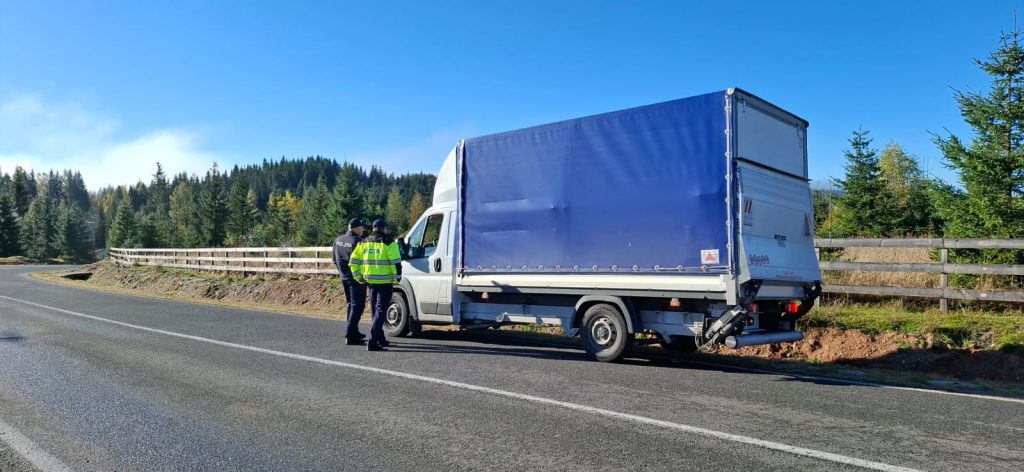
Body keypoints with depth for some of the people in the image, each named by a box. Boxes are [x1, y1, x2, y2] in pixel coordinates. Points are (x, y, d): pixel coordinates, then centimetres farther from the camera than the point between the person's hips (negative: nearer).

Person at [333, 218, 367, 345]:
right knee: (357, 306, -4)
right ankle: (350, 335, -10)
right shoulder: (357, 241, -19)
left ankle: (354, 332, 27)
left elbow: (335, 260, 16)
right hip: (357, 278, -8)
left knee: (351, 305, 20)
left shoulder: (338, 240, 8)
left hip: (344, 277, 8)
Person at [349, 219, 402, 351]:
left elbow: (353, 261, 9)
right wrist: (397, 279, -5)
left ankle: (380, 339, 26)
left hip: (370, 281, 6)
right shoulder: (388, 242, -7)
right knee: (381, 310, -3)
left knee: (376, 310, 18)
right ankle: (372, 341, -12)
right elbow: (396, 262, -13)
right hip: (385, 282, -6)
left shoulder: (363, 243, 11)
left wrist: (358, 276, 14)